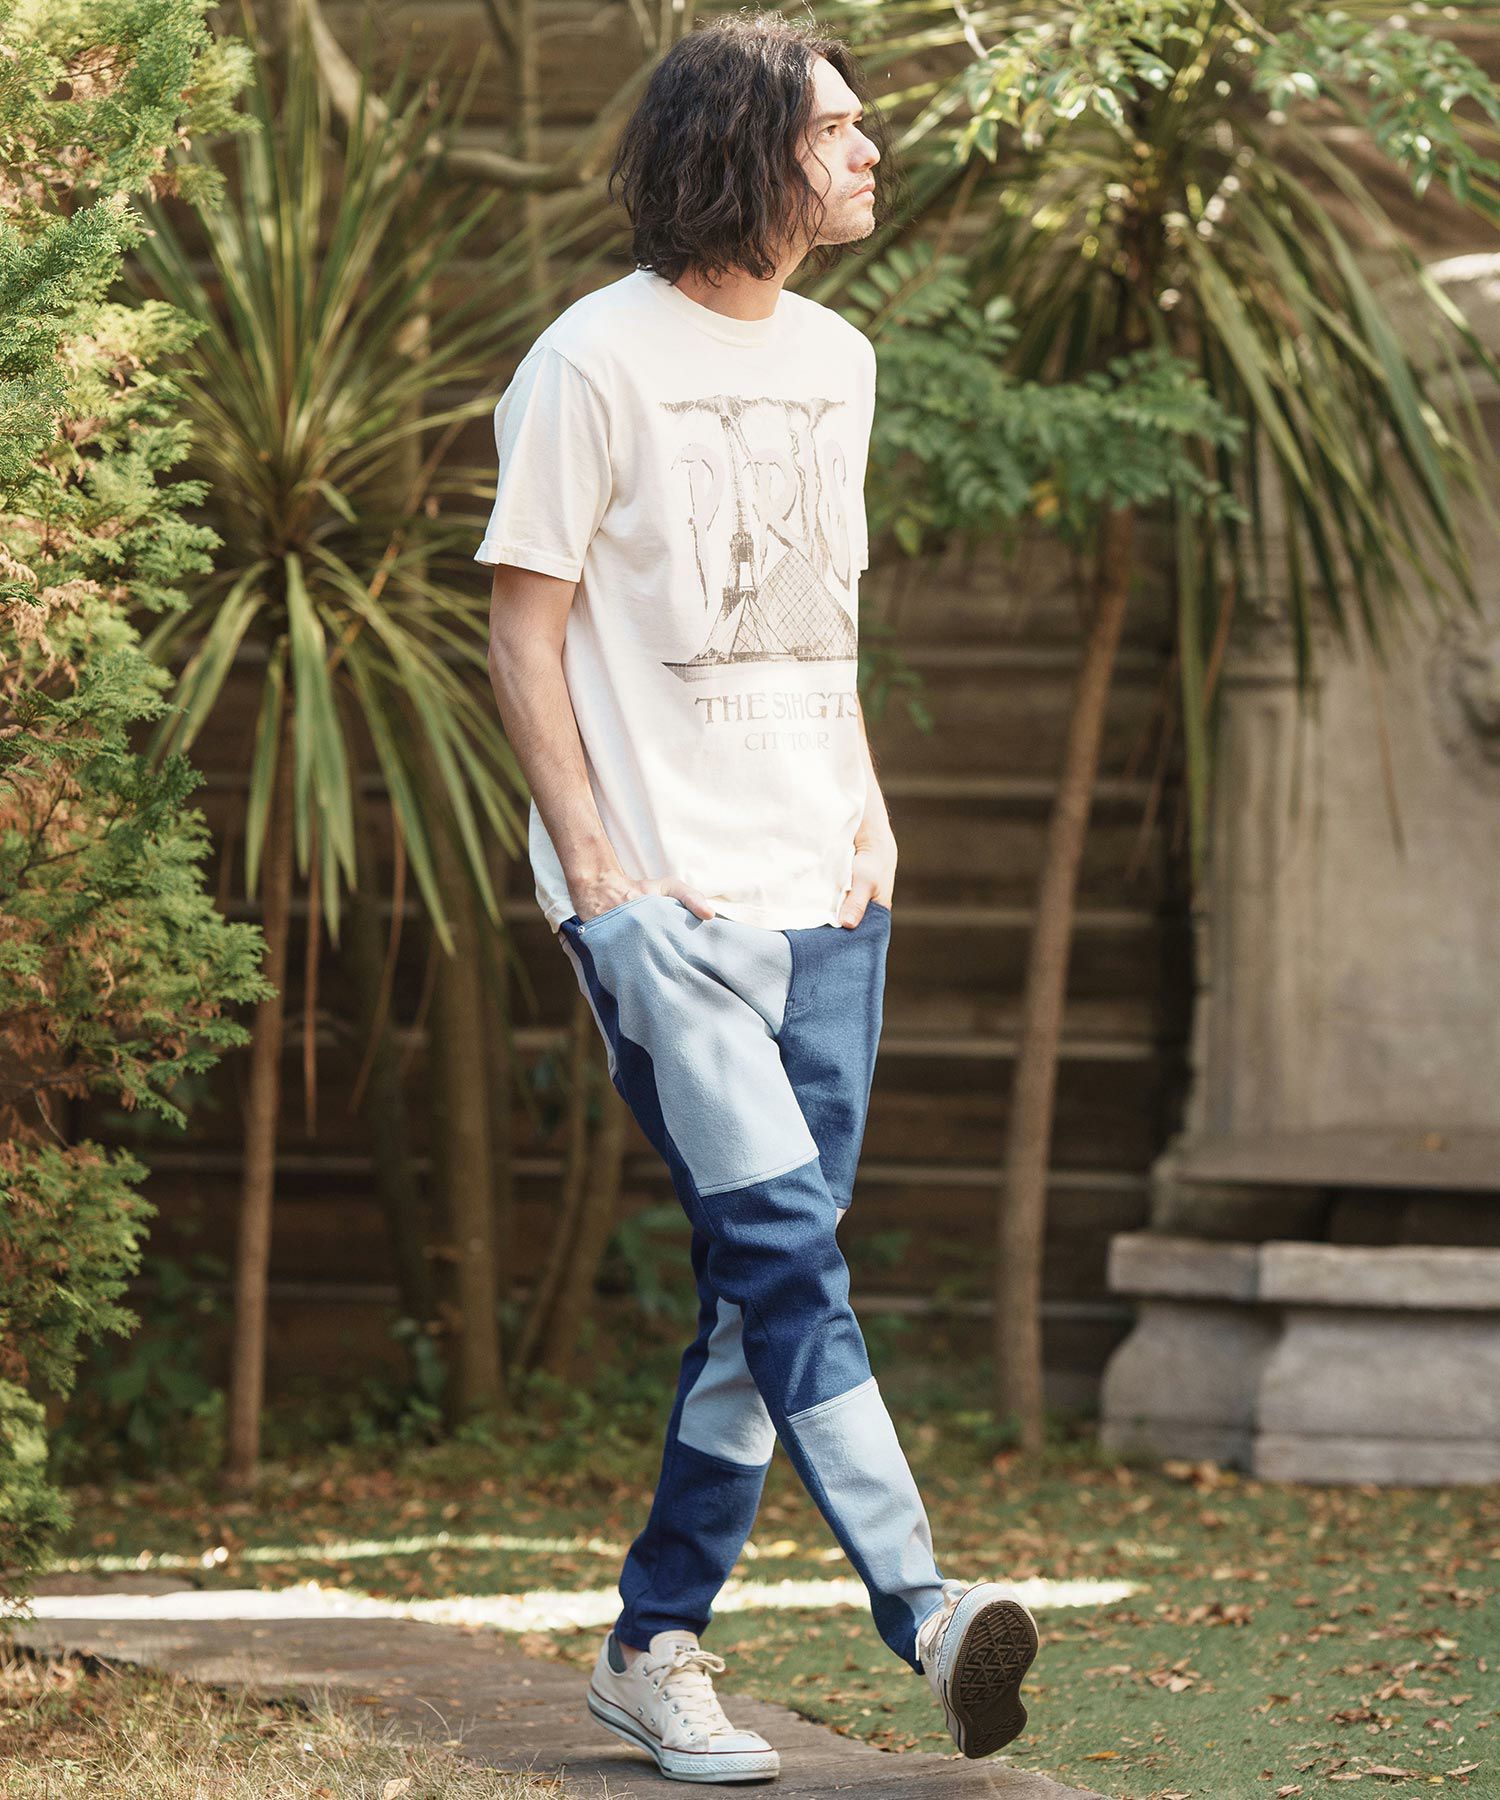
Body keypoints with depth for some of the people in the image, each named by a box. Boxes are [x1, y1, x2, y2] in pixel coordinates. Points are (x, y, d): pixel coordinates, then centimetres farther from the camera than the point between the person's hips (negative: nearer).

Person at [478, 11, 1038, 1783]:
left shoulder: (835, 360, 16)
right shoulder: (598, 359, -5)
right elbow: (524, 630, -5)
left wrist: (868, 810, 11)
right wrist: (595, 872, -11)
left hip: (824, 894, 7)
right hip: (668, 896, -7)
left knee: (770, 1274, 4)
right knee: (778, 1240, -17)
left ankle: (654, 1643, 11)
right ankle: (922, 1607, -22)